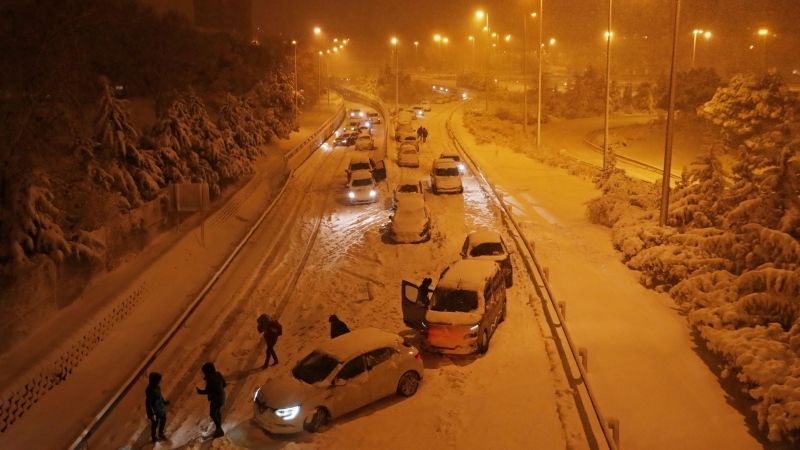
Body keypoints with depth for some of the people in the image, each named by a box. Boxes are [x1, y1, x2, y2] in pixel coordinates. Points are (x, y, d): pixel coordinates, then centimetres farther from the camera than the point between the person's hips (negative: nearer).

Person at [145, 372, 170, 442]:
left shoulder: (156, 386, -8)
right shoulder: (150, 390, -34)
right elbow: (148, 403, -27)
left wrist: (164, 402, 20)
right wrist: (152, 414, -25)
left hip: (160, 406, 8)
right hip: (154, 409, -8)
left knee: (163, 419, 25)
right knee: (155, 423, 15)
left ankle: (160, 433, 49)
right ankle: (154, 437, 40)